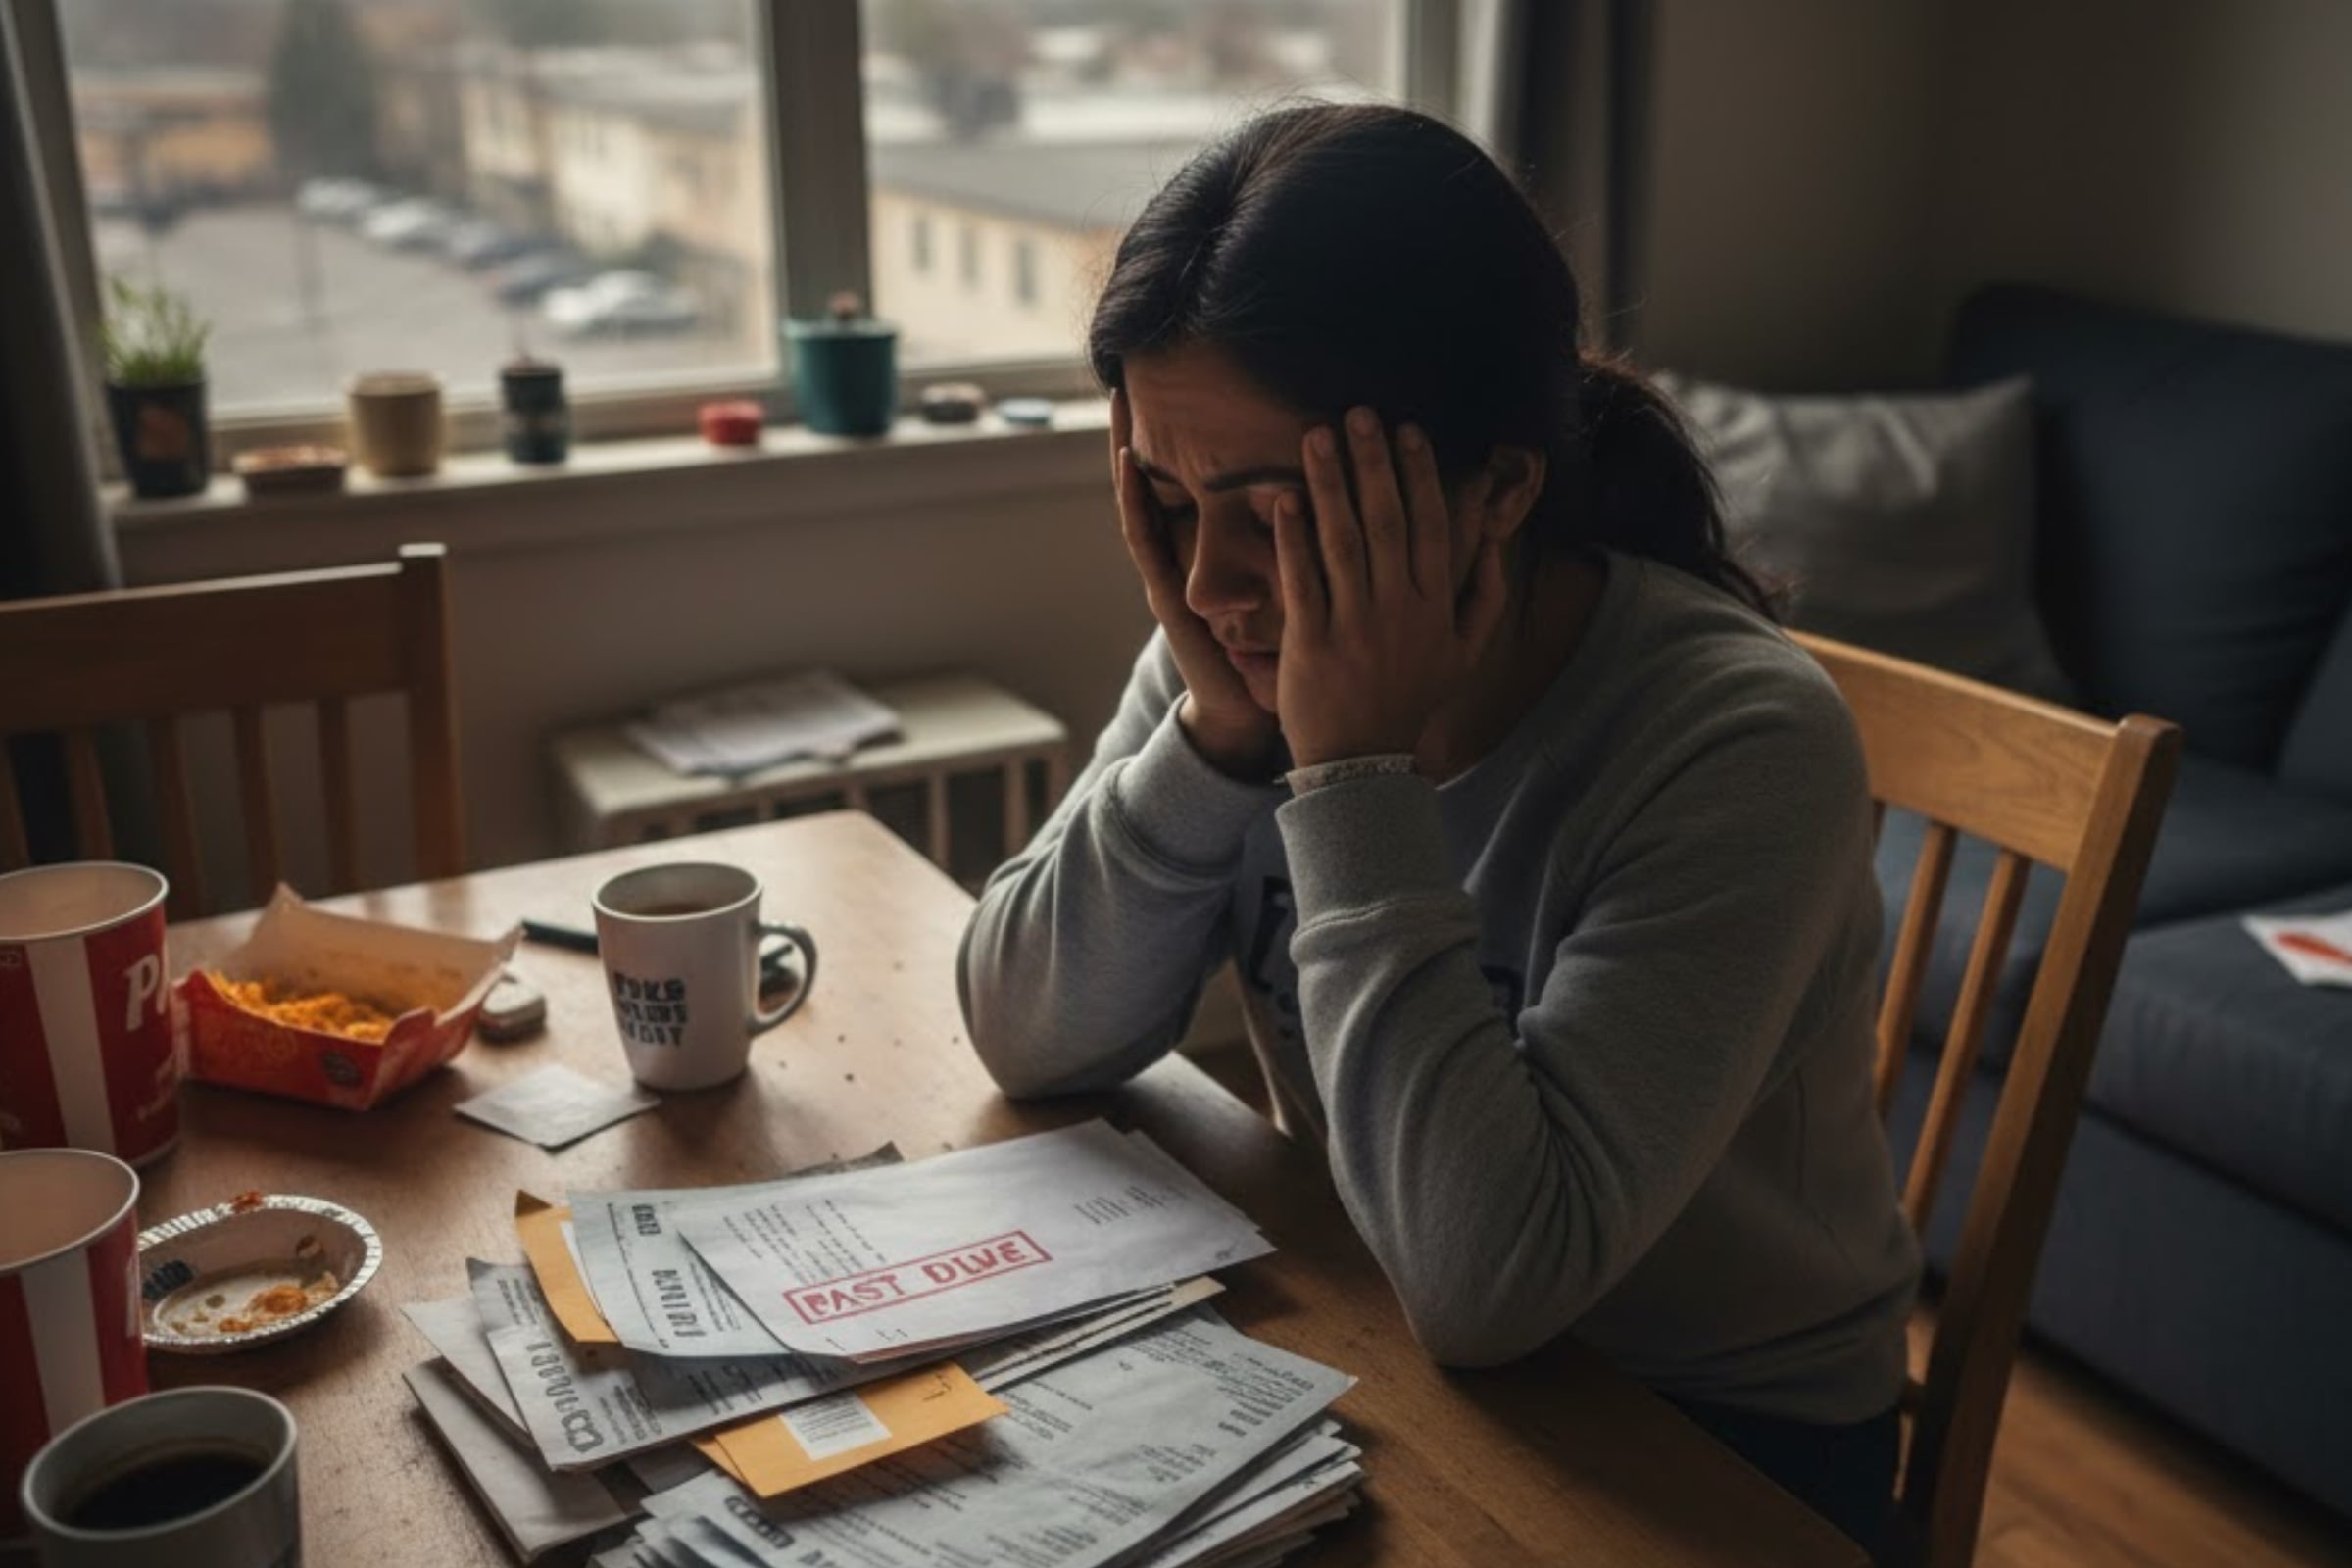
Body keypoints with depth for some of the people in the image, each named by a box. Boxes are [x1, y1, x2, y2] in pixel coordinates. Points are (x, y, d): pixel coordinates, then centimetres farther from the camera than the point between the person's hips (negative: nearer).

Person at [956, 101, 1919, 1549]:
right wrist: (1218, 730, -23)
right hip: (1370, 1347, 5)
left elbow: (1488, 1279, -30)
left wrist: (1354, 767, -30)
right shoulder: (1253, 641, -11)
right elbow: (1033, 1040, -10)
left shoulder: (1741, 742, -26)